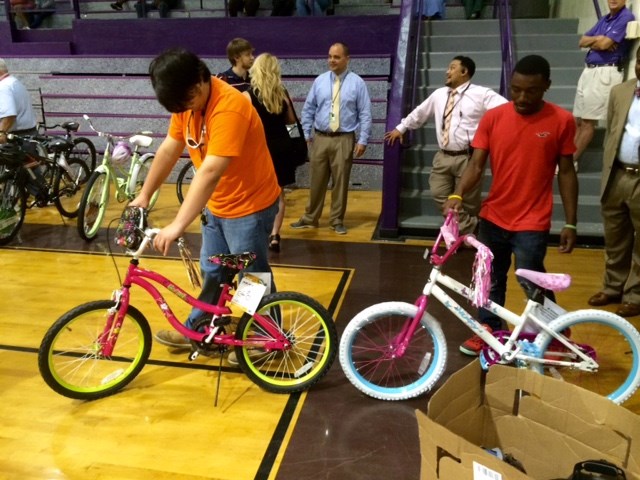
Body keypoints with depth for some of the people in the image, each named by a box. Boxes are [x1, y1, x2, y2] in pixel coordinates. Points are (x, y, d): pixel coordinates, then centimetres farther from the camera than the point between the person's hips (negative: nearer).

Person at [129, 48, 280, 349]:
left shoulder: (228, 108, -30)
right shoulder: (186, 100, -3)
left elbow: (210, 172, -37)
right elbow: (169, 149, 6)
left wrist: (177, 226, -40)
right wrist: (144, 195, 9)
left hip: (249, 206, -8)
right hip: (217, 205, 8)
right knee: (211, 272, 20)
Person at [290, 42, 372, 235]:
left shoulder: (357, 82, 0)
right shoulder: (320, 81, 7)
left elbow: (365, 114, -2)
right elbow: (308, 109, 11)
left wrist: (363, 140, -7)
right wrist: (306, 134, 5)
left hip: (344, 140, -2)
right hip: (320, 138, 2)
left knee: (341, 181, 4)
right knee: (316, 180, 8)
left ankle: (337, 221, 18)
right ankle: (310, 218, 21)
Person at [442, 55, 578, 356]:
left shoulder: (561, 121, -5)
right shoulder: (493, 117, -2)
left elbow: (566, 173, 0)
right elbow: (476, 164, -6)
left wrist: (570, 223, -2)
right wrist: (457, 196, -24)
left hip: (532, 223, -3)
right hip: (492, 218, 3)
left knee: (533, 285, 2)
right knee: (491, 281, 16)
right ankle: (489, 332, 36)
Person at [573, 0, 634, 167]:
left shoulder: (626, 17, -7)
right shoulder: (604, 19, 18)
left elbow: (604, 44, -17)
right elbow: (582, 42, 11)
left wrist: (592, 42, 4)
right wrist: (598, 38, -8)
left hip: (606, 73, -8)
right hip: (588, 70, 8)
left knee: (588, 122, -7)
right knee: (578, 120, 7)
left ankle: (572, 161, -3)